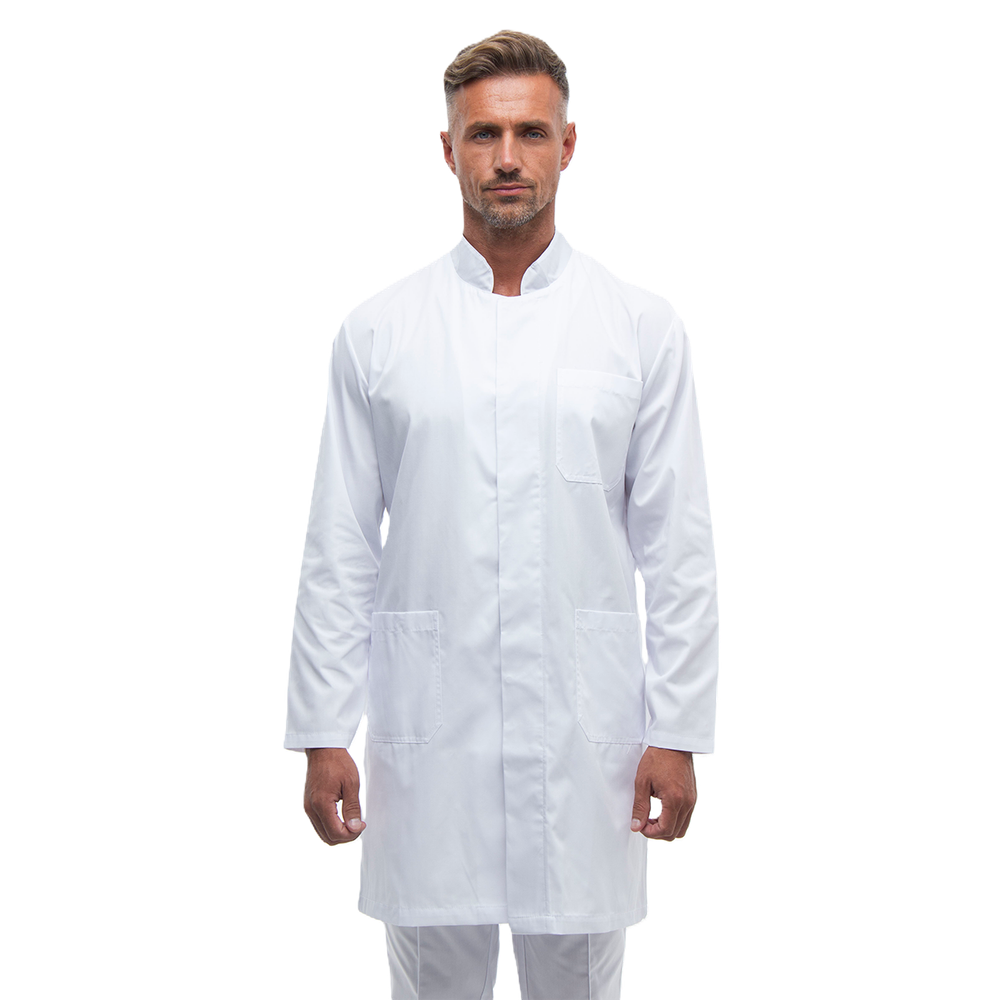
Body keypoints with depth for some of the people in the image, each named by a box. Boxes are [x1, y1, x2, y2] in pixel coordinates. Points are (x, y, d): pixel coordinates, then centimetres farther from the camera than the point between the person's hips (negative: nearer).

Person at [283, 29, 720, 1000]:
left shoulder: (643, 326, 2)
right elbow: (338, 553, 3)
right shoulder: (377, 330, 3)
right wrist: (322, 734, -1)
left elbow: (680, 549, 1)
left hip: (586, 735, 0)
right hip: (426, 732, 0)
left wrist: (678, 734, -3)